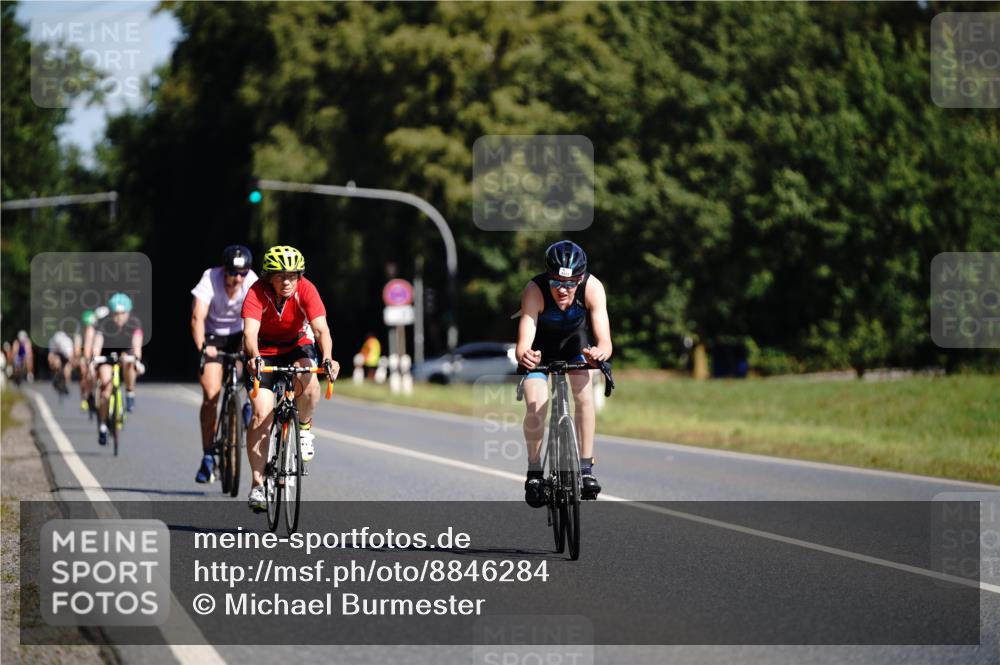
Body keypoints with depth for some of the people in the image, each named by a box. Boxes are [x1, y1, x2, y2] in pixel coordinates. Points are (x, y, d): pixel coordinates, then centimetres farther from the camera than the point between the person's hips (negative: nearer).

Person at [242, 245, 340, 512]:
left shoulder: (306, 290, -24)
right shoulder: (257, 293, -27)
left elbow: (321, 329, -34)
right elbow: (250, 331, -40)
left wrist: (327, 359, -52)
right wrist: (255, 358, -60)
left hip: (297, 347, 1)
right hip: (263, 351, -1)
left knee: (309, 383, -34)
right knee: (261, 415, -14)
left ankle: (304, 428, -2)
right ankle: (257, 484, -6)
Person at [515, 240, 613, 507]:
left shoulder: (592, 288, -34)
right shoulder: (534, 291, -37)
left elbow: (605, 341, -39)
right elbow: (523, 344, -45)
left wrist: (599, 353, -62)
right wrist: (524, 355, -68)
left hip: (577, 339, 1)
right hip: (541, 346, -1)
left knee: (584, 395, -21)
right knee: (535, 407, -17)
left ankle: (586, 468, -9)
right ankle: (534, 472, 2)